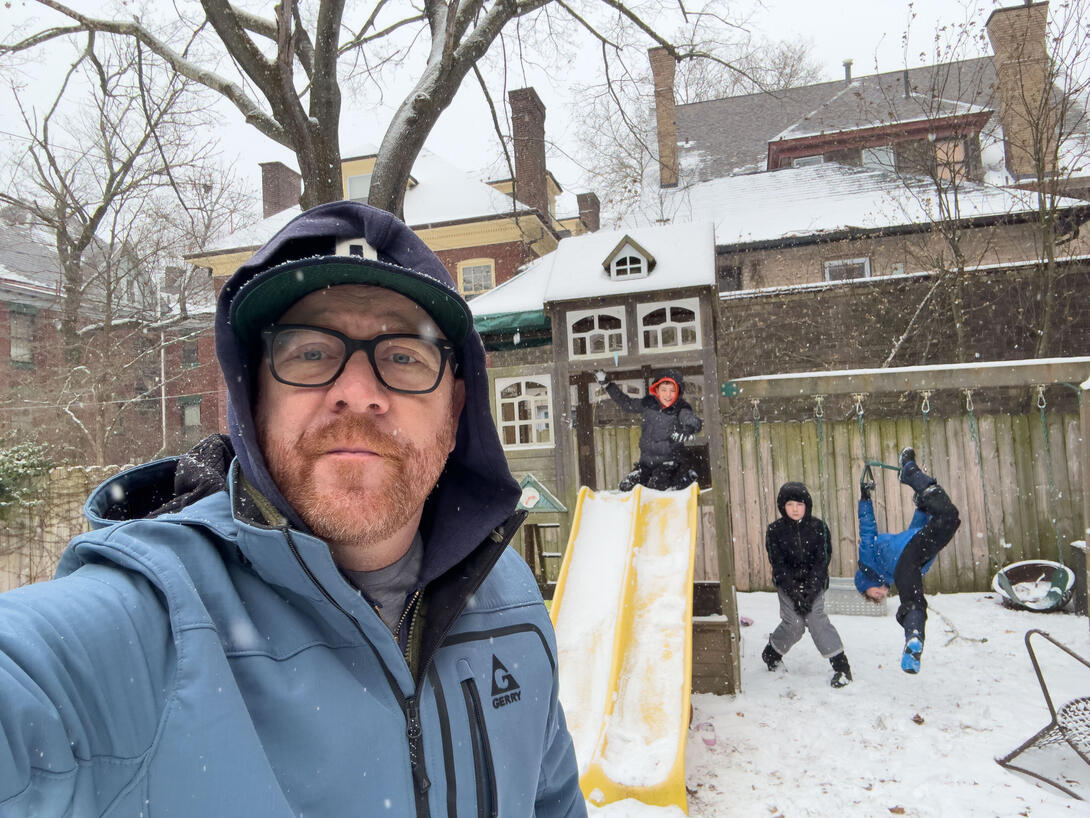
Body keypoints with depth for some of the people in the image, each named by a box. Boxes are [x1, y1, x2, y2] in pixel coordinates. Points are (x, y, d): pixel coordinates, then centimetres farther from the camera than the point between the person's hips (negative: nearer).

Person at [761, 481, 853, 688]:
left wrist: (810, 591, -17)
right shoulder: (775, 530, -7)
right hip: (787, 583, 0)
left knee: (817, 619, -15)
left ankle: (842, 666, -6)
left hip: (813, 583, 0)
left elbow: (822, 561, -9)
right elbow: (778, 564, -8)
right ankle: (771, 654, 23)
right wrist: (795, 592, -17)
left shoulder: (818, 526, -6)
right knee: (793, 624, -5)